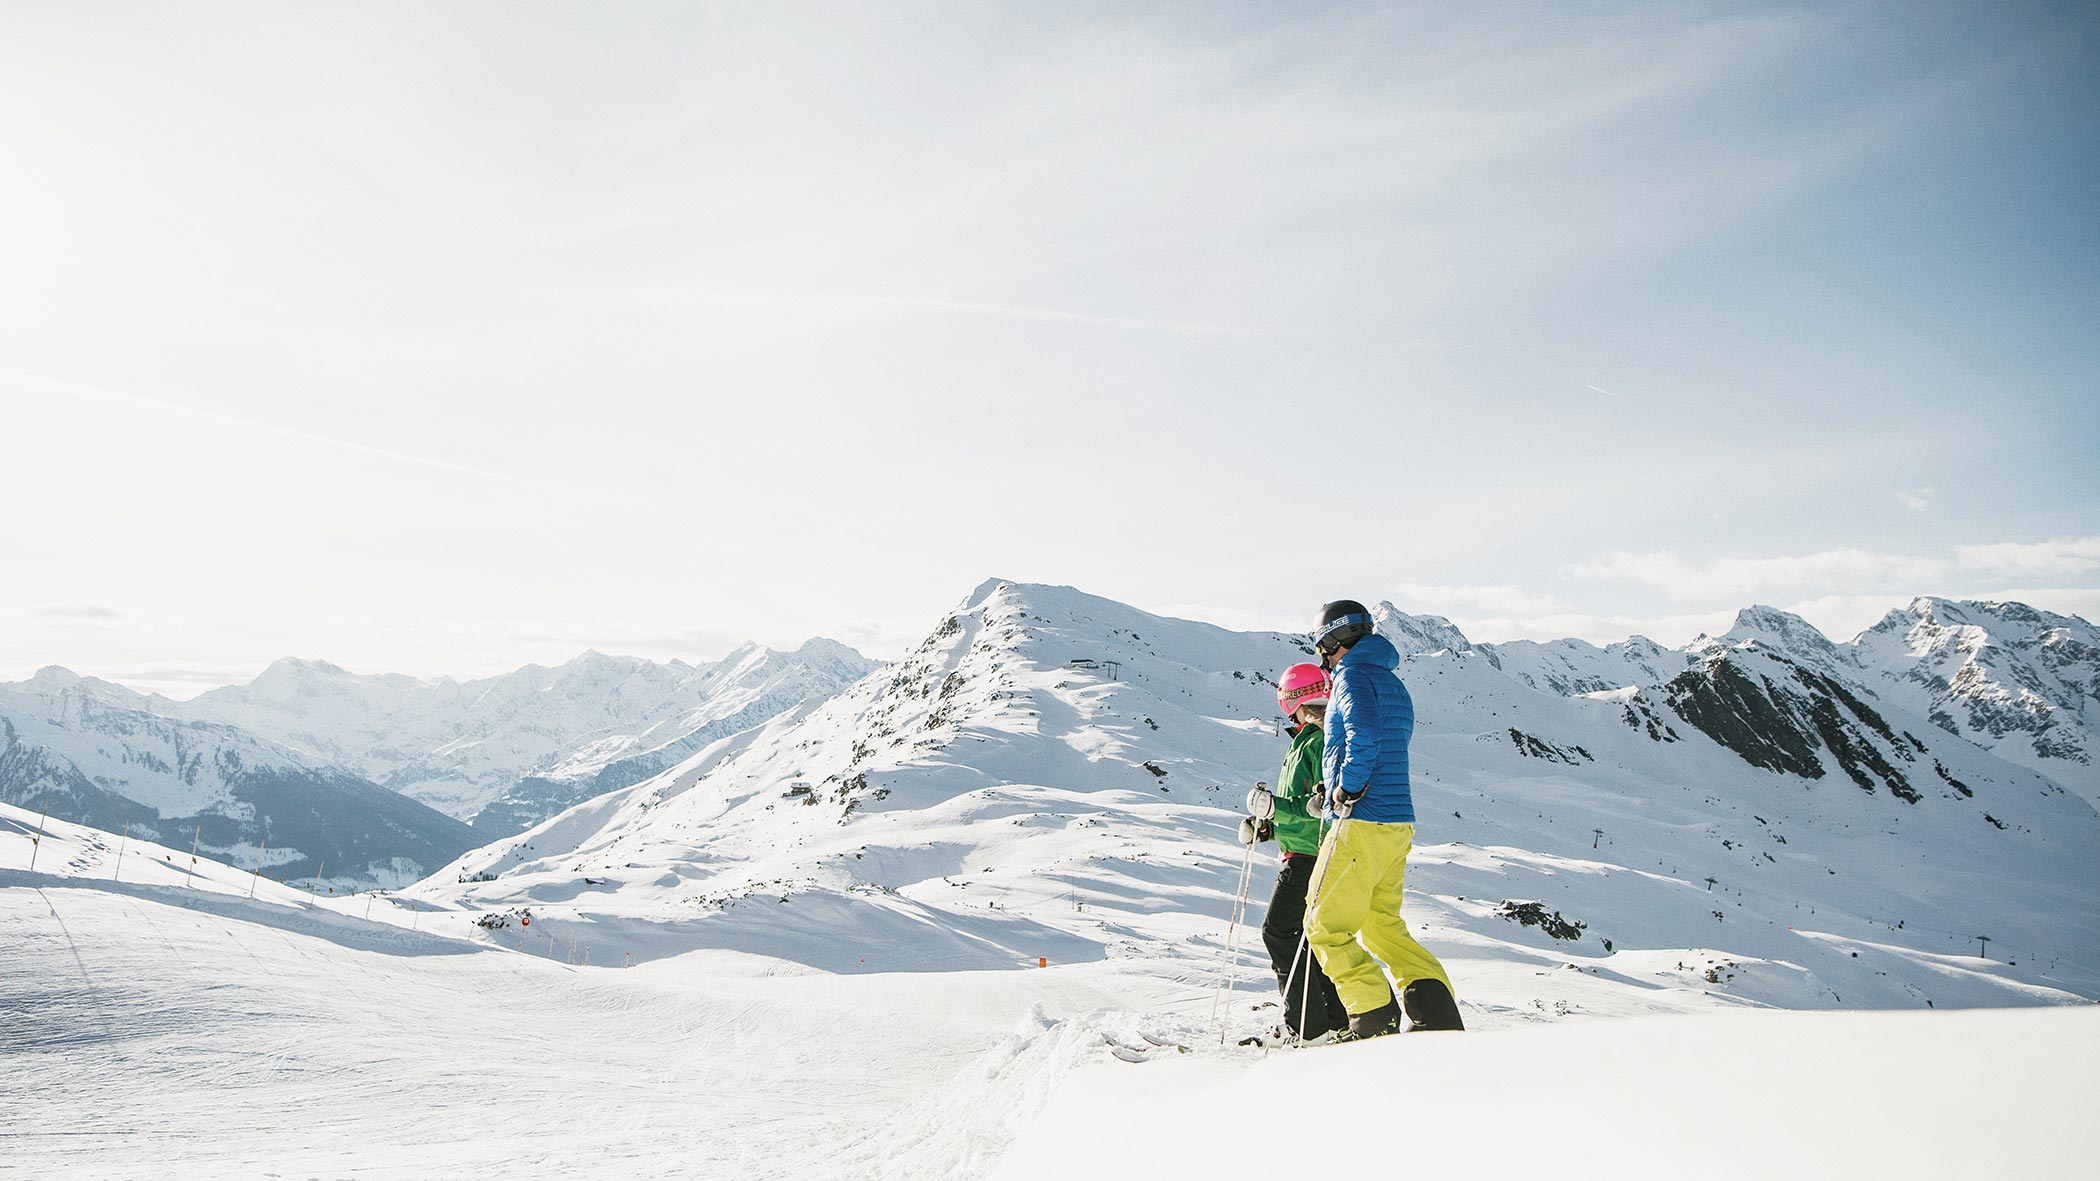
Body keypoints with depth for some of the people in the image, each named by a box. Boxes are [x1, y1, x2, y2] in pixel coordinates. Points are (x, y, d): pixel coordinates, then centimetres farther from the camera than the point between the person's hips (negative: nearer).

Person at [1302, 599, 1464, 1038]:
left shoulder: (1353, 675, -8)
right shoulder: (1393, 683, 20)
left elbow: (1364, 737, -26)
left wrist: (1347, 790, -14)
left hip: (1362, 823, -9)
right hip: (1399, 822, 9)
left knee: (1326, 927, 0)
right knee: (1381, 925, 18)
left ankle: (1377, 1023, -2)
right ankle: (1437, 1012, 8)